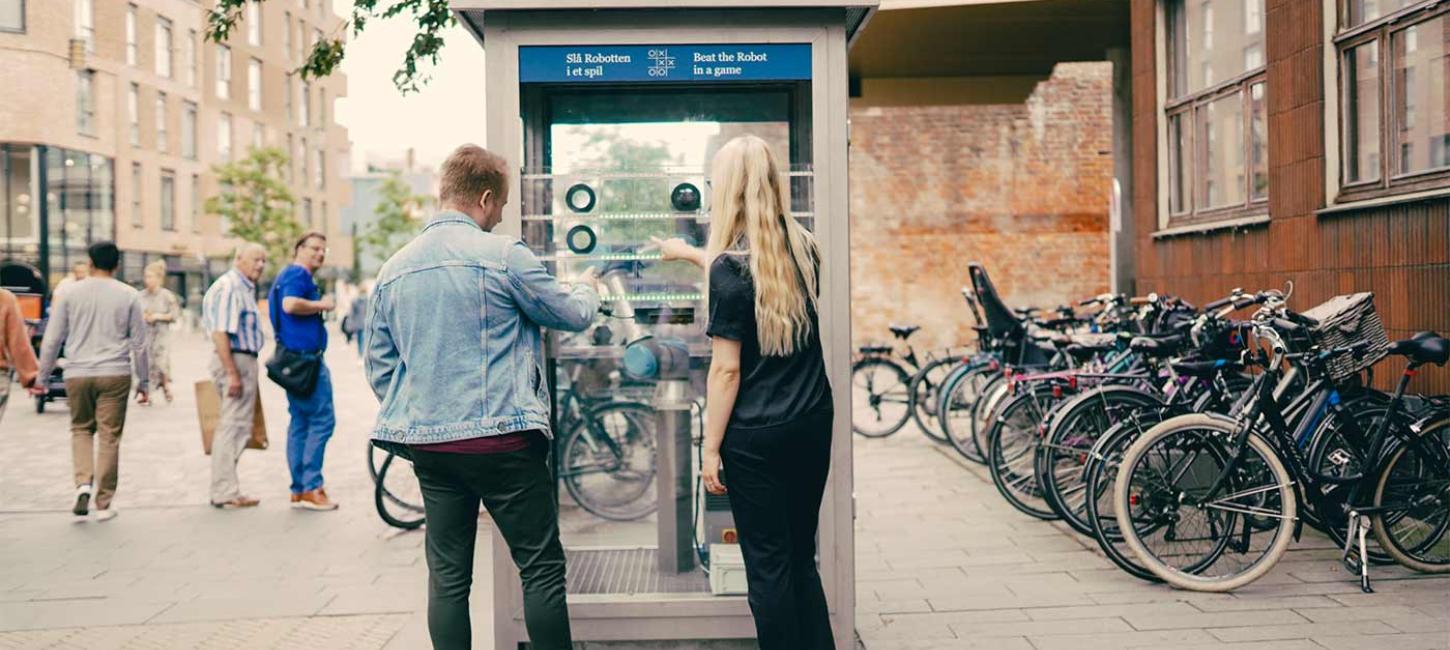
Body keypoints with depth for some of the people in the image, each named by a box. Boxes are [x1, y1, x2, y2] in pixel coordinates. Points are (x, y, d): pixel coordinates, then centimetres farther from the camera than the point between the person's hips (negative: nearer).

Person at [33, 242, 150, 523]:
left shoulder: (69, 293, 2)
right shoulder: (129, 295, 2)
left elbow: (52, 339, 4)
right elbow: (139, 343, 4)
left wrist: (41, 376, 12)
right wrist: (143, 381, 11)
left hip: (77, 374, 1)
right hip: (115, 374, -1)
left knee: (81, 429, 18)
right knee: (109, 436, 4)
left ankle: (83, 483, -3)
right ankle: (104, 504, 7)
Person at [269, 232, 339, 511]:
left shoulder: (289, 275, 22)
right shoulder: (298, 274, -10)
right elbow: (290, 304, -28)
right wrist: (321, 305, -16)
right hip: (305, 358, -11)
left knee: (301, 422, 11)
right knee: (322, 419, -9)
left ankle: (299, 489, 15)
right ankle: (310, 488, -8)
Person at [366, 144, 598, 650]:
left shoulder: (392, 270, 8)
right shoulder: (504, 256, -9)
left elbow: (379, 369, 12)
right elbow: (574, 316, 2)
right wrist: (587, 288, 24)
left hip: (429, 444, 6)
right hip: (500, 438, -5)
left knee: (447, 576, 11)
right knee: (542, 568, 4)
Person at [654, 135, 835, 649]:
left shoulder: (730, 267, -14)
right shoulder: (804, 250, 5)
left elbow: (726, 370, -14)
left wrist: (710, 448, -6)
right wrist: (691, 254, 39)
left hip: (756, 437, -6)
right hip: (813, 426, 6)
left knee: (768, 567, 5)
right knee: (802, 559, 17)